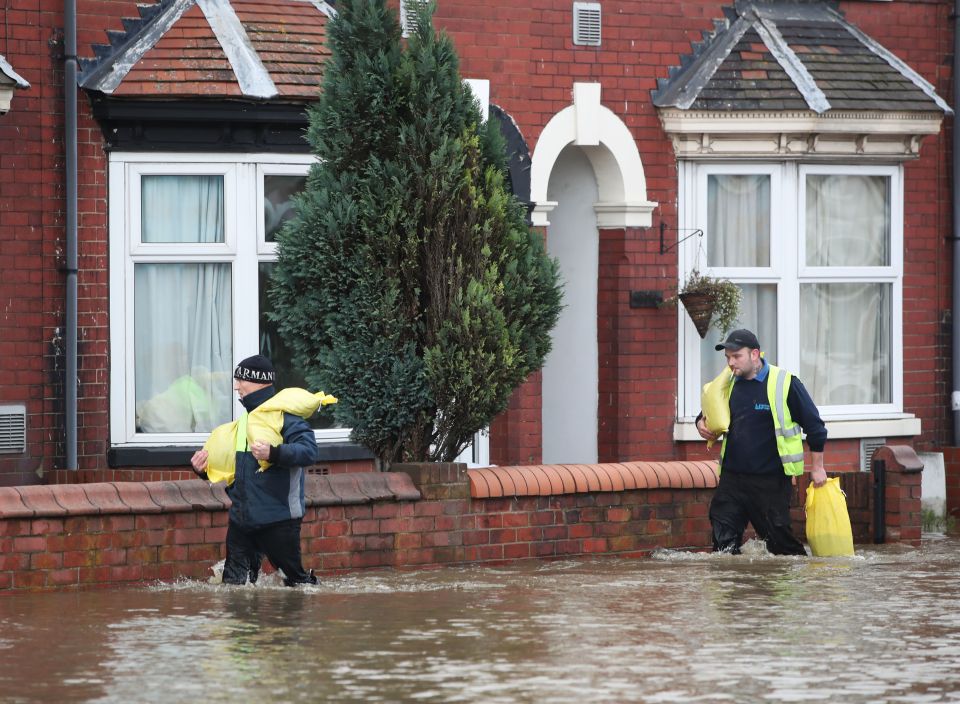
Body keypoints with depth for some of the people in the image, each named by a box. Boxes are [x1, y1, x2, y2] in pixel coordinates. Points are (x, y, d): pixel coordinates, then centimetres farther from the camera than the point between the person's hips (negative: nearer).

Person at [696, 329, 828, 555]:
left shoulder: (785, 383, -7)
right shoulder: (728, 384, 10)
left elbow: (814, 425, -2)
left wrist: (817, 468, -1)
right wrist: (702, 424, 2)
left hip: (772, 478, -5)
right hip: (732, 476, 5)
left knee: (778, 536, 1)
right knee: (723, 539, -2)